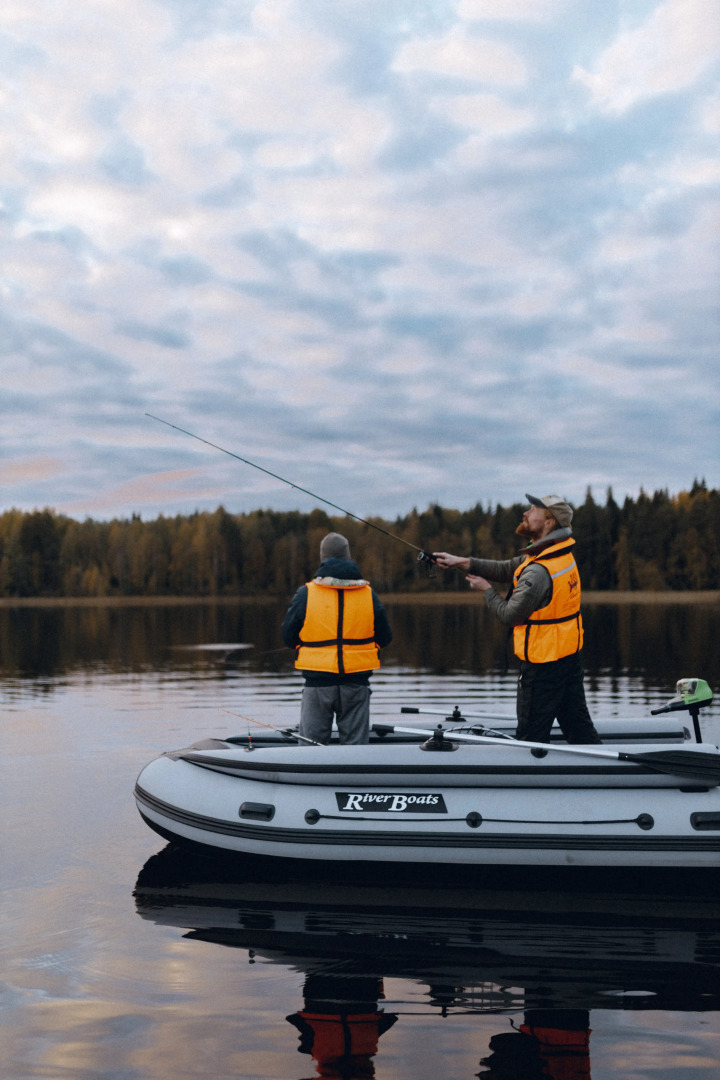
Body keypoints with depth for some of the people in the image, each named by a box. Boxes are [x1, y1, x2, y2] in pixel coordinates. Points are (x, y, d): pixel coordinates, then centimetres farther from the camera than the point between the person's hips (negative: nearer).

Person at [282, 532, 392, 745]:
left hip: (318, 681, -1)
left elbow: (288, 637, 0)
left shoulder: (305, 594, -5)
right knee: (356, 742, 9)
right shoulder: (368, 594, 0)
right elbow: (385, 637, 6)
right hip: (356, 683, 1)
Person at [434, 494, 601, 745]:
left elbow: (510, 615, -15)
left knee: (532, 736, 4)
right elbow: (507, 569, 9)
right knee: (579, 727, 16)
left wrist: (486, 590, 2)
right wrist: (463, 562, 4)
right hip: (570, 657, 9)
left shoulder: (538, 572, -25)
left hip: (542, 665, -9)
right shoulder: (561, 553, 5)